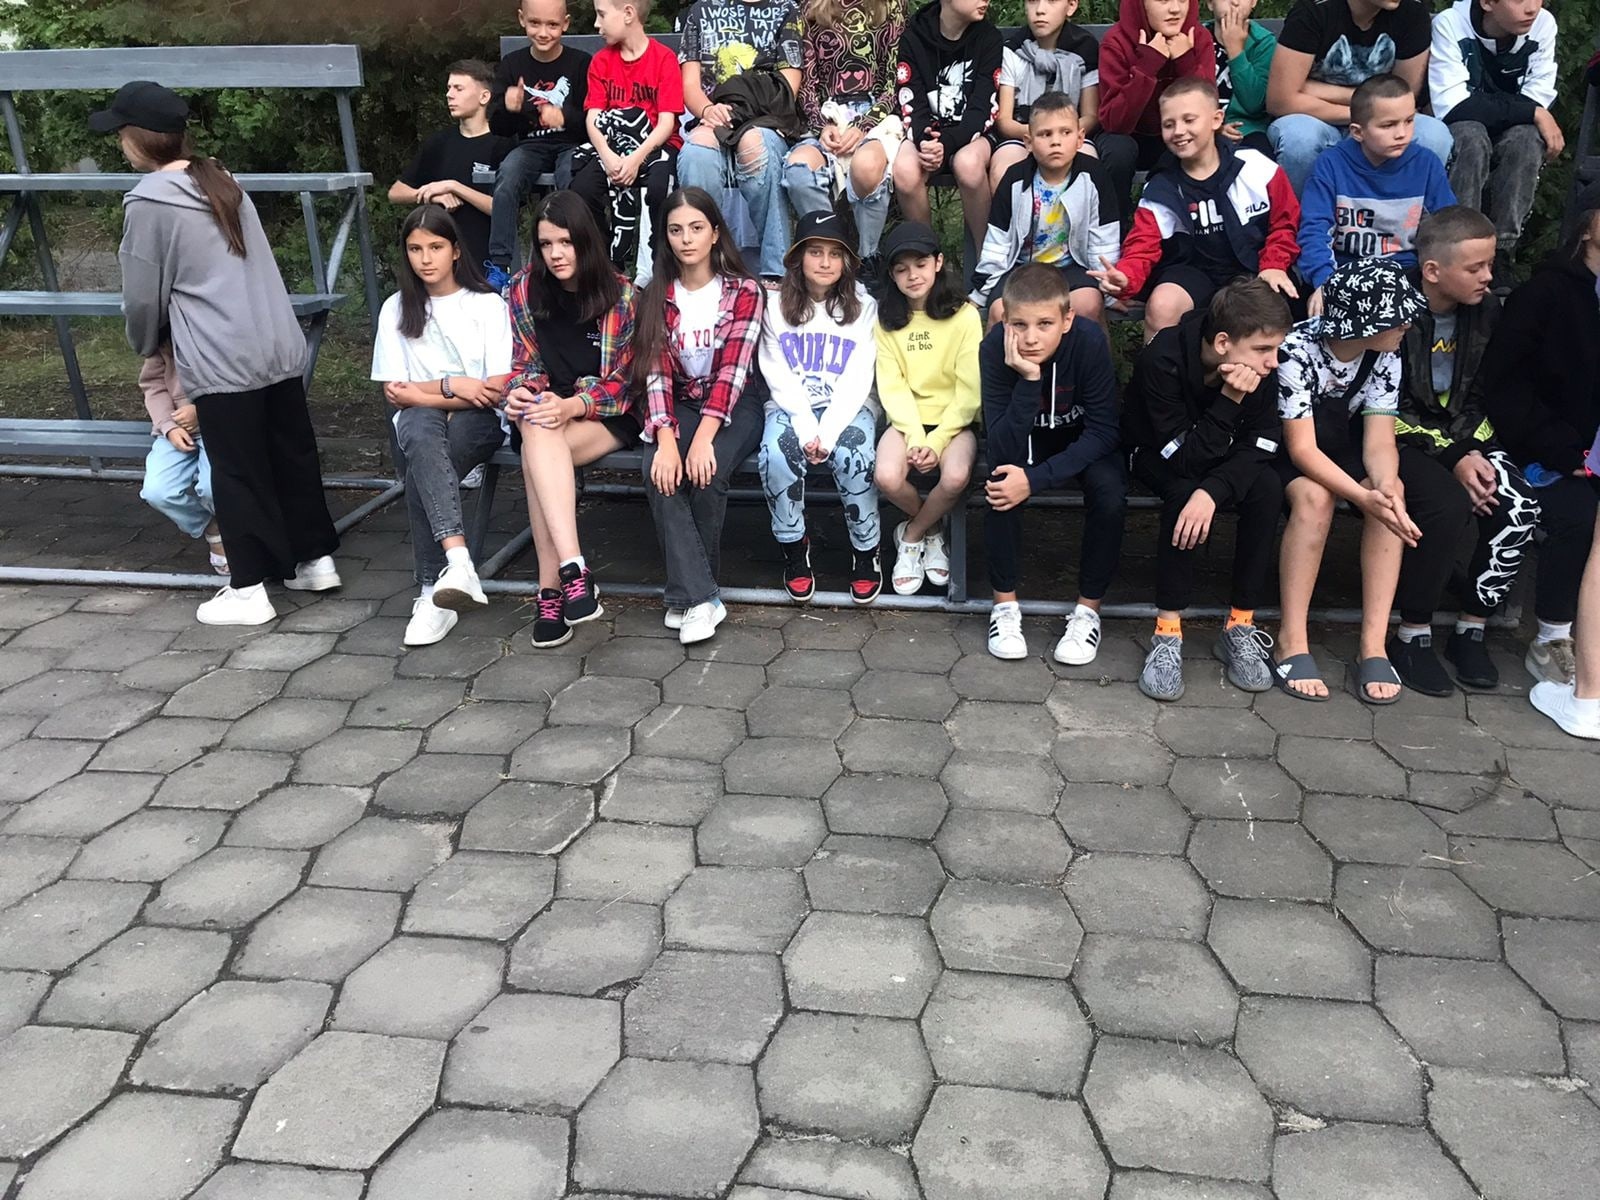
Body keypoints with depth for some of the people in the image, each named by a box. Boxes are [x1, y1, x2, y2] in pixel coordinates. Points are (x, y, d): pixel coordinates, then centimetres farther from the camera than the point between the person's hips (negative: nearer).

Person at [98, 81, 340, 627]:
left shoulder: (148, 202, -6)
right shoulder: (222, 182, 14)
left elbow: (144, 296, -1)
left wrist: (145, 346, 20)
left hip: (221, 362, -6)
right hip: (279, 347, 7)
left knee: (238, 473, 1)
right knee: (293, 455, 14)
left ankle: (249, 589, 8)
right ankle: (316, 560, 24)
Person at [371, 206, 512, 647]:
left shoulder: (487, 304, 2)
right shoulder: (396, 309, 9)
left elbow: (497, 389, -6)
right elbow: (395, 393, 4)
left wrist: (421, 392, -7)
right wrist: (452, 385, -10)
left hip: (479, 421, -1)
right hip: (422, 422, 1)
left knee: (421, 470, -34)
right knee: (421, 433, -37)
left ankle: (434, 592, -33)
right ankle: (458, 560, -53)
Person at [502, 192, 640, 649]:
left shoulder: (619, 294, -5)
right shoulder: (524, 289, 4)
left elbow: (620, 382, -7)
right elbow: (525, 364, 8)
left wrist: (571, 406, -25)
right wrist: (518, 392, -16)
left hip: (606, 415, -3)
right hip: (546, 408, 3)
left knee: (538, 450, -34)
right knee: (537, 432, -36)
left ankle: (551, 589, -35)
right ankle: (574, 571, -45)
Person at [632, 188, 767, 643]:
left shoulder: (743, 291, -4)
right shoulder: (657, 295, 5)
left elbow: (733, 370, -14)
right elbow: (657, 372, -5)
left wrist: (703, 439, -28)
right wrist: (666, 440, -23)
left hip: (735, 405, -2)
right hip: (680, 404, 3)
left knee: (707, 473, -31)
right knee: (659, 474, -29)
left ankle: (687, 594, -13)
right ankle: (700, 597, -28)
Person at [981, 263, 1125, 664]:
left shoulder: (1090, 341, -30)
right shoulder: (995, 348, -28)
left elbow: (1102, 432, -25)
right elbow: (1002, 449, -31)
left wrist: (1035, 478, -36)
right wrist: (1028, 379, -44)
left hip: (1082, 442, 0)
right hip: (1024, 438, 0)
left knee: (1110, 493, -28)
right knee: (1000, 485, -29)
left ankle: (1088, 609, -7)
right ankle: (1005, 604, -8)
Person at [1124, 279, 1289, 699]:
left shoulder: (1262, 366, -21)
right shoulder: (1162, 359, -33)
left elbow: (1260, 449, -20)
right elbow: (1183, 459, -31)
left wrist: (1213, 490, -37)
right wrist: (1229, 401, -41)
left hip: (1224, 454, 4)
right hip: (1157, 456, -3)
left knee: (1268, 488, -26)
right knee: (1186, 492, -35)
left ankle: (1240, 626, -15)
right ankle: (1168, 632, -23)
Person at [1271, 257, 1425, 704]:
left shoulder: (1384, 356, -10)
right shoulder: (1296, 349, -27)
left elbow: (1379, 438, -15)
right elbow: (1302, 448, -27)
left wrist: (1387, 487, -38)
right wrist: (1364, 497, -40)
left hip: (1343, 445, 5)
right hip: (1284, 451, -5)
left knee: (1391, 496, -26)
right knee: (1315, 496, -36)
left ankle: (1373, 645, -26)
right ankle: (1292, 643, -29)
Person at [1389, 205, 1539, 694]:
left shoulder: (1485, 309, 3)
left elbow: (1482, 396, 11)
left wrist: (1473, 451, -8)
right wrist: (1451, 458, -21)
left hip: (1463, 438, 6)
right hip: (1400, 439, -6)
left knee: (1520, 507, -22)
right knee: (1451, 504, -33)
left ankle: (1471, 631, -5)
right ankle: (1412, 636, -16)